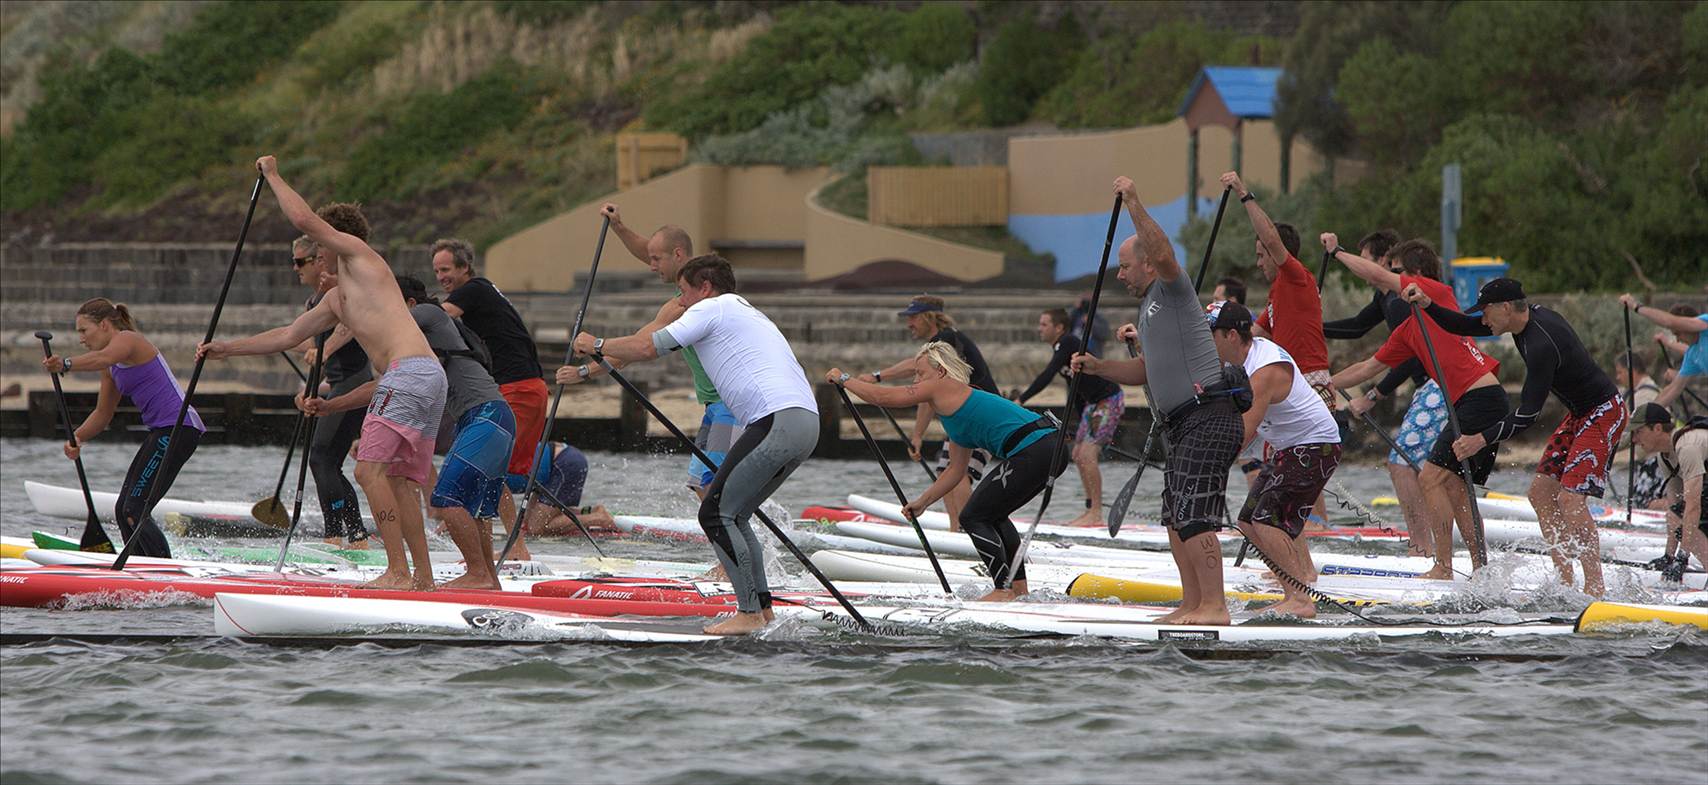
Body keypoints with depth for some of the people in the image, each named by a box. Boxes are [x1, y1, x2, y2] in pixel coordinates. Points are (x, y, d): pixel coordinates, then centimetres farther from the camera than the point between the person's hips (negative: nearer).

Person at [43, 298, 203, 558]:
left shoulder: (127, 339, -10)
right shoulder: (113, 369, 20)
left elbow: (102, 358, -34)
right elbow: (103, 414, 25)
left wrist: (66, 365, -52)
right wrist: (77, 438, 6)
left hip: (179, 427, -11)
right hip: (161, 432, 11)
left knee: (135, 511, -16)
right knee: (123, 511, 13)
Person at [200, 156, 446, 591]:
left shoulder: (358, 253, 6)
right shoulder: (336, 299, 31)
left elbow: (303, 218, -5)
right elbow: (289, 335, 36)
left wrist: (273, 176, 10)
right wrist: (226, 349, 36)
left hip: (410, 372, -10)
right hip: (430, 378, 10)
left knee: (370, 471, -14)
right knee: (397, 483, 10)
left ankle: (398, 572, -19)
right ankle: (423, 579, 8)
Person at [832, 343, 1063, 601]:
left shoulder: (944, 387, -1)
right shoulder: (955, 404, 26)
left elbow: (883, 397, 2)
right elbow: (956, 470, 29)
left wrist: (843, 378, 15)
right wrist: (923, 501, 27)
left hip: (1033, 451, -10)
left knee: (973, 517, 0)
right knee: (992, 516, 25)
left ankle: (1004, 590, -2)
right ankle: (1019, 588, 26)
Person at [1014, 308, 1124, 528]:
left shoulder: (1068, 343, -18)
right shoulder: (1061, 350, 13)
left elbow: (1047, 376, -28)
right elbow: (1075, 390, 22)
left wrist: (1021, 400, -31)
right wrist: (1082, 424, 29)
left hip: (1109, 401, -10)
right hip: (1093, 403, 10)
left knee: (1087, 454, -16)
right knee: (1078, 455, 10)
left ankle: (1096, 514, -12)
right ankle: (1091, 510, 16)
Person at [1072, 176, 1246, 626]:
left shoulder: (1173, 290, -5)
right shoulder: (1151, 305, 23)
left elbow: (1163, 254, -27)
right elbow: (1147, 371, 26)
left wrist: (1133, 204, -26)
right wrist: (1097, 367, 14)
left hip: (1208, 418, -11)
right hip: (1184, 427, 11)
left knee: (1193, 515, -17)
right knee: (1176, 518, 12)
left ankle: (1214, 606, -22)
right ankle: (1193, 605, 15)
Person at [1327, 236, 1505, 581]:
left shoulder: (1436, 293, -5)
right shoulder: (1407, 330, 20)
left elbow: (1376, 275, -14)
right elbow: (1369, 368, 28)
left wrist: (1337, 251, 0)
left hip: (1480, 396, -10)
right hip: (1483, 402, 10)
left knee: (1432, 477, -10)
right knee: (1453, 486, 12)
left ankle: (1444, 568, -10)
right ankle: (1481, 568, 14)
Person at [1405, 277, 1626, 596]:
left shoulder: (1541, 345, -28)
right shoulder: (1526, 316, 1)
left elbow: (1528, 415, -29)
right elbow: (1464, 327, 11)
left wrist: (1482, 439, -29)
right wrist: (1428, 306, -3)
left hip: (1604, 414, -11)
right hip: (1580, 414, 11)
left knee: (1571, 499, -20)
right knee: (1541, 492, 7)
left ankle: (1595, 589, -17)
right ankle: (1564, 583, 8)